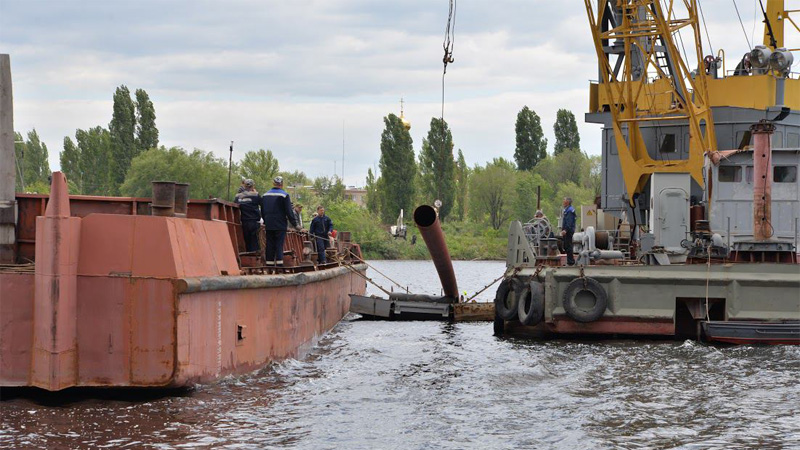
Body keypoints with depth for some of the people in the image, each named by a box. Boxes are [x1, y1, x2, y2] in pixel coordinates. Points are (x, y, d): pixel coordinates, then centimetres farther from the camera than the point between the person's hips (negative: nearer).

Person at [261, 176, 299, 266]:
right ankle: (279, 262, -13)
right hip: (280, 225, -5)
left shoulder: (265, 195, 10)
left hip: (269, 225, 5)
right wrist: (295, 224, -3)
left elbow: (262, 211, 18)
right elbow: (289, 211, -9)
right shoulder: (284, 195, -7)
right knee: (279, 245, -6)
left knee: (270, 245, 7)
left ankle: (269, 263, 6)